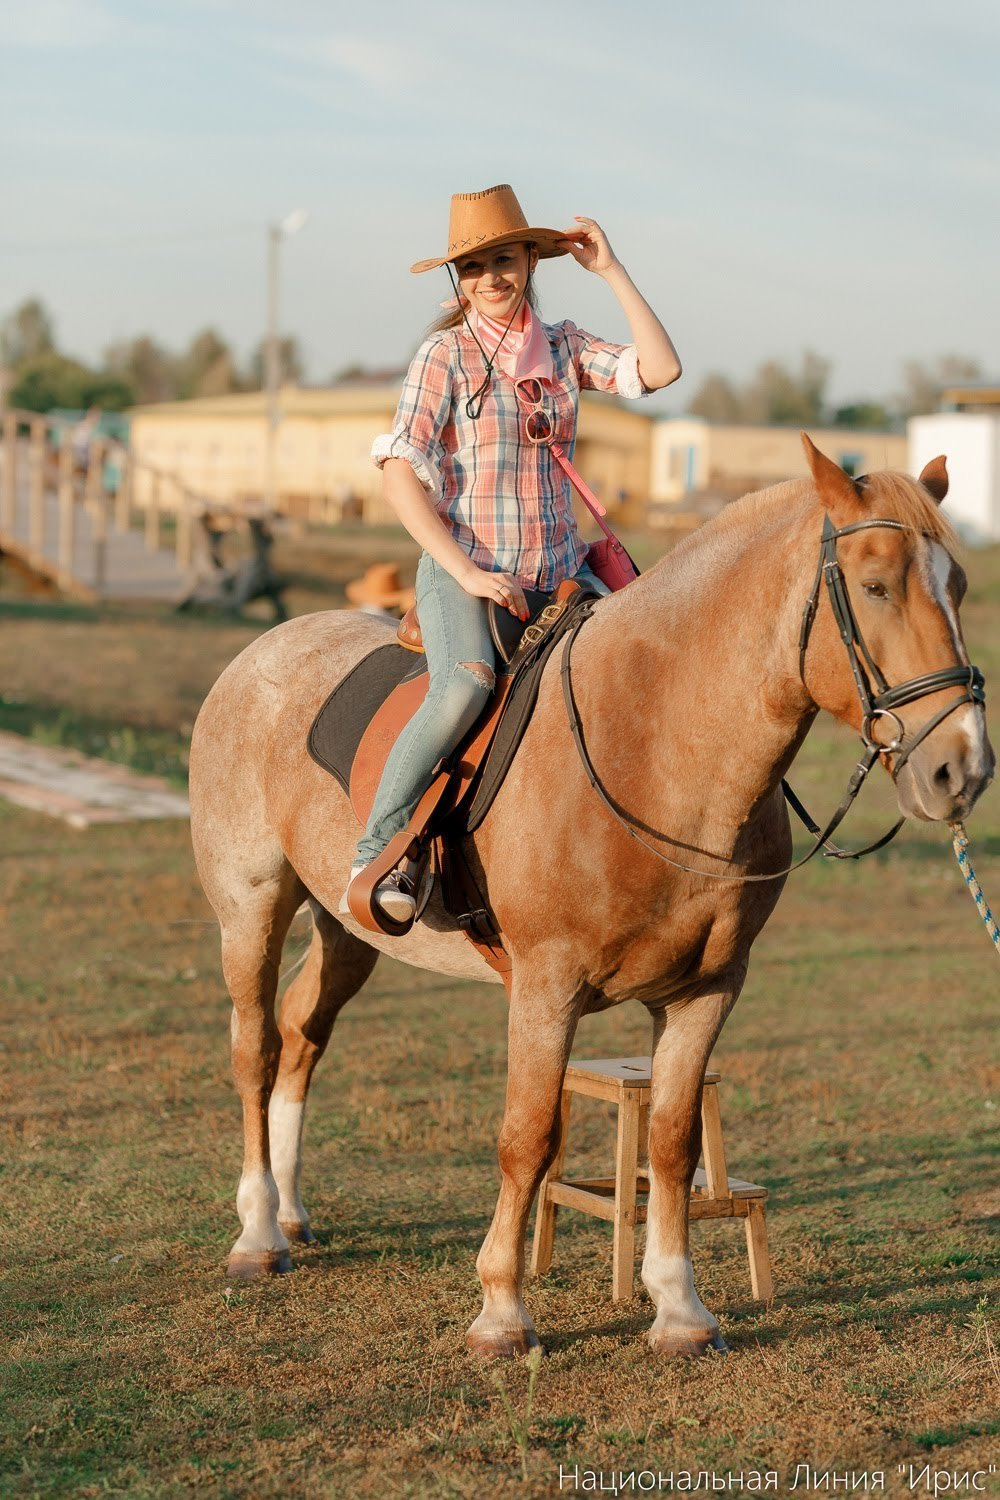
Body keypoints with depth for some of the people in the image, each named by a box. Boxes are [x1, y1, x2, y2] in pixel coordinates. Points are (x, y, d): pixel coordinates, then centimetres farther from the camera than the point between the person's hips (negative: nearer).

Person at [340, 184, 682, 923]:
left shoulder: (565, 346, 10)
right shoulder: (444, 355, -3)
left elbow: (660, 369, -5)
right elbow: (401, 475, -10)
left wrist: (612, 271, -4)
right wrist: (467, 573, -17)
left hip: (561, 572, 5)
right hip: (463, 571, -5)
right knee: (467, 686, -33)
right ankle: (376, 854, -25)